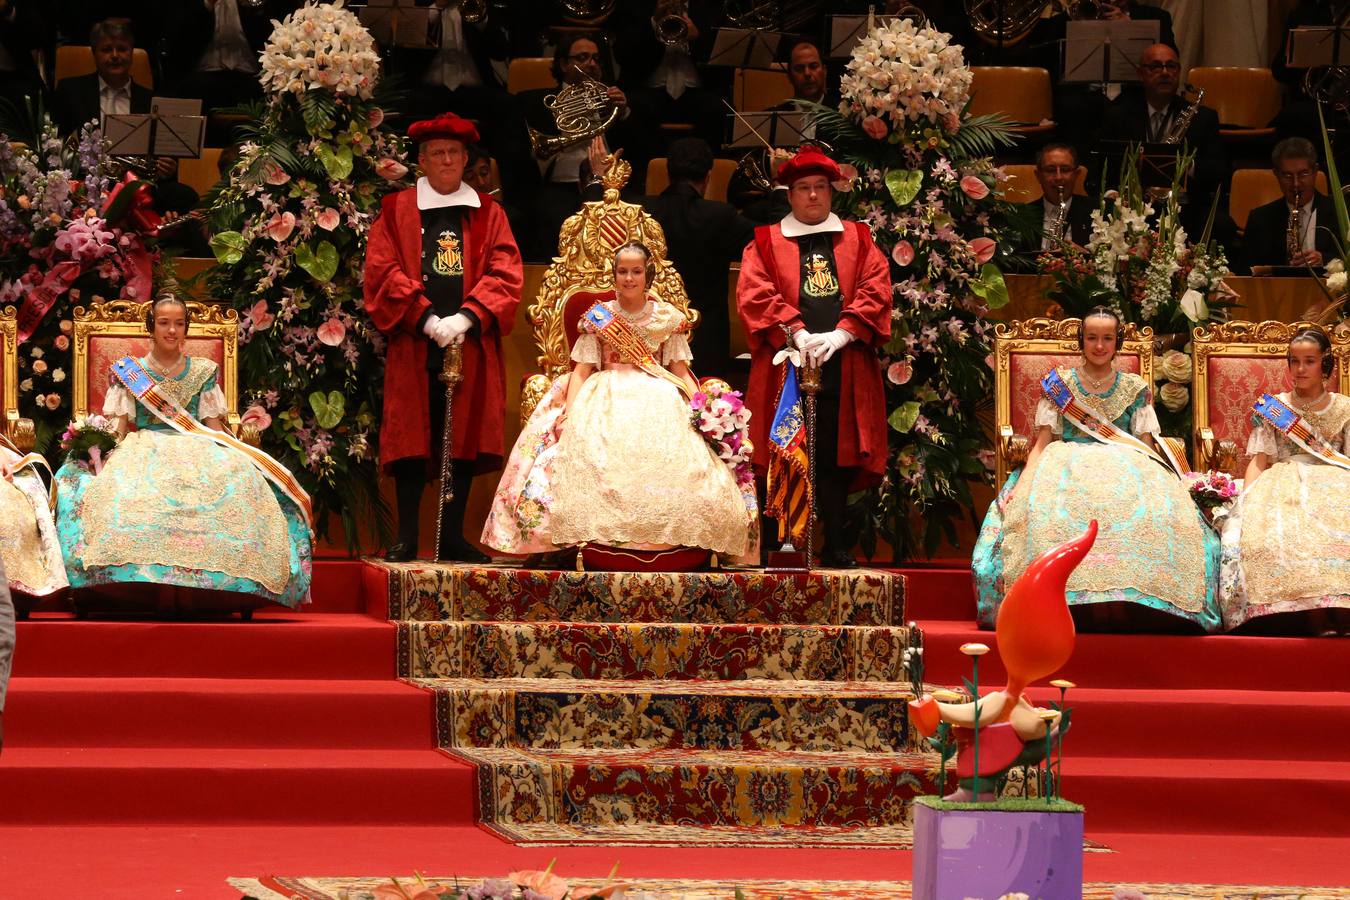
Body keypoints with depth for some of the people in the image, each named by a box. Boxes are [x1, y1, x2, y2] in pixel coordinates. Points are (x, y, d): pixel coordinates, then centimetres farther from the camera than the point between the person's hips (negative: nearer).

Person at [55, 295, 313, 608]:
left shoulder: (203, 371, 16)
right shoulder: (127, 371, 13)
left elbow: (214, 427, 12)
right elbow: (118, 429, 7)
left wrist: (224, 459, -6)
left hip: (197, 452, 1)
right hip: (143, 450, -1)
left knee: (239, 482, -33)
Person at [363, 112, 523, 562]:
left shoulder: (488, 214, 13)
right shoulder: (396, 211, 9)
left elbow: (505, 274, 3)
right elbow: (382, 271, -1)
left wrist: (466, 318, -13)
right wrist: (425, 318, -13)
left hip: (471, 345, 2)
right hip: (414, 347, -2)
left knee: (463, 440, 2)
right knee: (412, 440, -4)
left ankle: (453, 535, 7)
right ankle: (407, 537, -1)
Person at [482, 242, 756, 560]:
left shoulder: (668, 318, 12)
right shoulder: (598, 317, 11)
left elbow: (681, 371, 10)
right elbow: (581, 370, 5)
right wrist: (569, 411, -11)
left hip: (658, 399, 0)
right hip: (606, 398, 0)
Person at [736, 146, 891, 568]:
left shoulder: (858, 240, 16)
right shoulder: (765, 243, 12)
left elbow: (876, 290, 4)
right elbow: (755, 294, -2)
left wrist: (840, 334, -11)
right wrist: (797, 333, -16)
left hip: (844, 368, 1)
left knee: (836, 458, -1)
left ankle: (835, 545, 3)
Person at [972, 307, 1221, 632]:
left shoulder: (1135, 389, 18)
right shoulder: (1058, 384, 15)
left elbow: (1148, 446, 12)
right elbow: (1042, 443, 8)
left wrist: (1161, 487, -7)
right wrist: (1024, 483, -9)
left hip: (1126, 470, 1)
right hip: (1065, 468, -1)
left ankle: (1132, 608, -34)